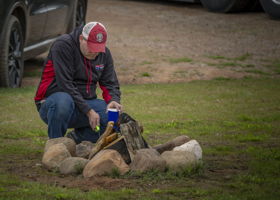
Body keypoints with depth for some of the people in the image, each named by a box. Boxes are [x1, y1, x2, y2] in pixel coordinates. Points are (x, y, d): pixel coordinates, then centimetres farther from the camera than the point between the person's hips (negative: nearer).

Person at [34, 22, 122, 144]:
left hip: (85, 103, 6)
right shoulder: (63, 45, -15)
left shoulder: (104, 53, 5)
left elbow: (110, 83, 8)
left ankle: (76, 138, 0)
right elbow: (65, 85, -22)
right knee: (63, 101, -42)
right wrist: (88, 111, -27)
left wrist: (114, 100, -18)